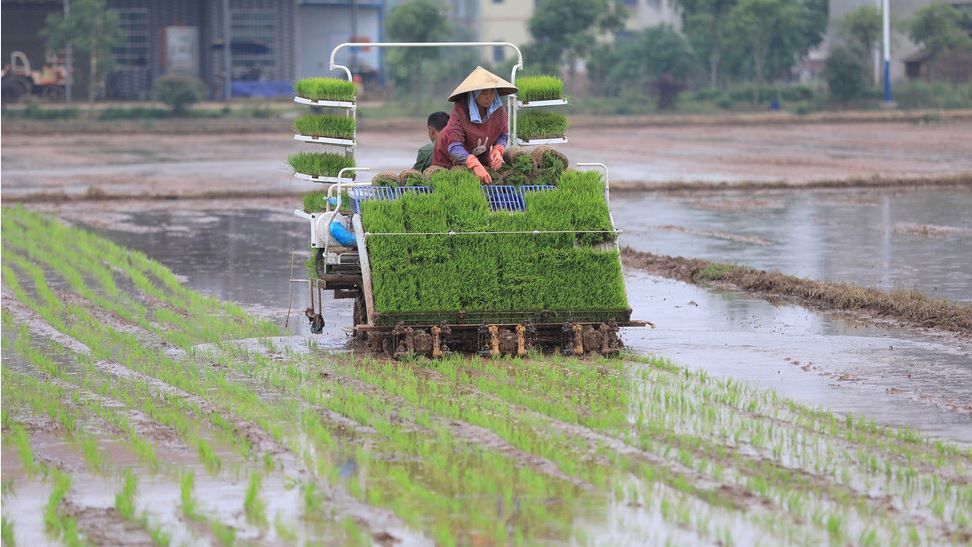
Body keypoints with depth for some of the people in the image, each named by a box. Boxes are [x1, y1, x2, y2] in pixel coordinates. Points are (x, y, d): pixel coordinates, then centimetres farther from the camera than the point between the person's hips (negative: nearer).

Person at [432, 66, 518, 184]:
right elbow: (454, 147, -40)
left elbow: (503, 135, -4)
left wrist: (498, 150, -28)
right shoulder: (460, 110, -33)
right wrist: (475, 165, -56)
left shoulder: (498, 109, -20)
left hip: (481, 157, 4)